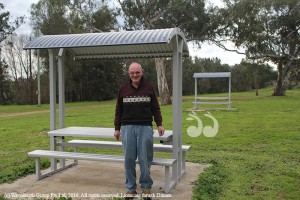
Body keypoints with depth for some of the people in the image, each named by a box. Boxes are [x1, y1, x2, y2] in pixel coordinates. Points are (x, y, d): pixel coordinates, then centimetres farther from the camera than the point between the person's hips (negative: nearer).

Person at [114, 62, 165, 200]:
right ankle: (130, 188, 16)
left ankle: (146, 187, 18)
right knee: (129, 159, 3)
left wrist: (159, 124, 2)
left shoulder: (149, 87, 6)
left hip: (145, 127, -1)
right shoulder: (123, 88, 8)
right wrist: (117, 128, 8)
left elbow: (155, 108, 9)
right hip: (127, 127, 1)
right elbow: (118, 110, 11)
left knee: (145, 158, 1)